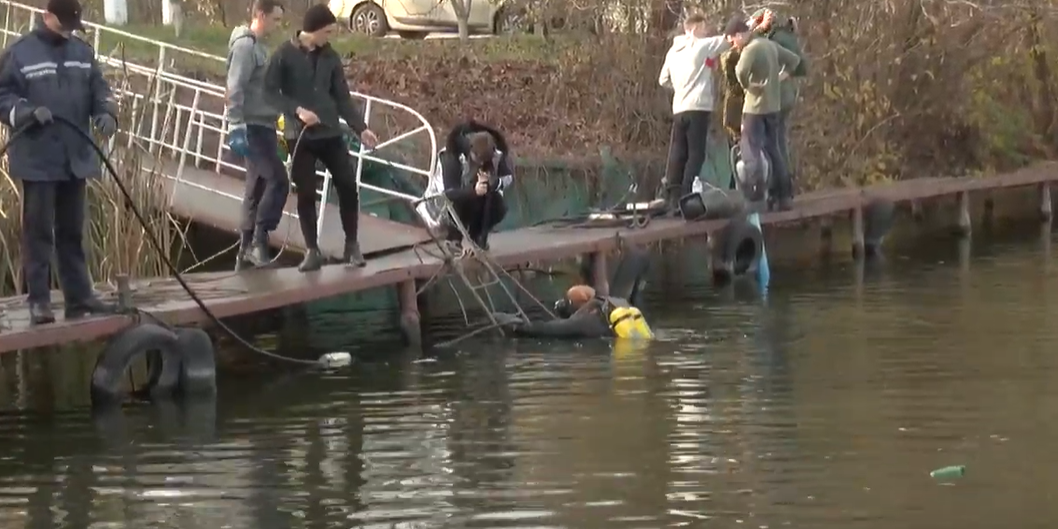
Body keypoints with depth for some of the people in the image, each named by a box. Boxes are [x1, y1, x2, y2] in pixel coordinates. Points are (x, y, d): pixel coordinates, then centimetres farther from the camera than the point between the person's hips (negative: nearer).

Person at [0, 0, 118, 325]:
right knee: (39, 232, -4)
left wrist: (106, 113, -7)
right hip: (37, 160, -5)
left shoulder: (82, 52, 10)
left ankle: (79, 297, 18)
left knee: (72, 232, 13)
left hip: (75, 158, 5)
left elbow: (99, 89, 14)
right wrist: (29, 112, -23)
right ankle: (39, 300, -1)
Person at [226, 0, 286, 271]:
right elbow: (235, 89, -19)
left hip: (263, 126, 10)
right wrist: (236, 126, -25)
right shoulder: (245, 45, -12)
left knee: (257, 189, 10)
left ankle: (246, 250, 14)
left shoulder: (257, 45, 17)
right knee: (278, 180, -17)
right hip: (253, 127, -10)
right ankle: (258, 241, -16)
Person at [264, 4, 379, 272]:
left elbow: (343, 97, 8)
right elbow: (270, 91, -7)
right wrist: (297, 110, -19)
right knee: (306, 193, -1)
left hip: (330, 132, 3)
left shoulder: (330, 57, 6)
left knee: (348, 186, -4)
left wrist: (361, 128, 1)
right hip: (299, 136, -3)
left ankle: (352, 245, 8)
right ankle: (312, 251, 7)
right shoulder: (284, 55, -5)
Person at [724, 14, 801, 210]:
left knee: (751, 150, -5)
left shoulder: (750, 49, -17)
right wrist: (781, 77, 12)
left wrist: (745, 85, -16)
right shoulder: (770, 45, 9)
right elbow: (793, 60, 20)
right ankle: (784, 195, 15)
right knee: (773, 150, 15)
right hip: (773, 105, 8)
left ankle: (755, 196, -12)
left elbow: (741, 71, -34)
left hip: (755, 106, -8)